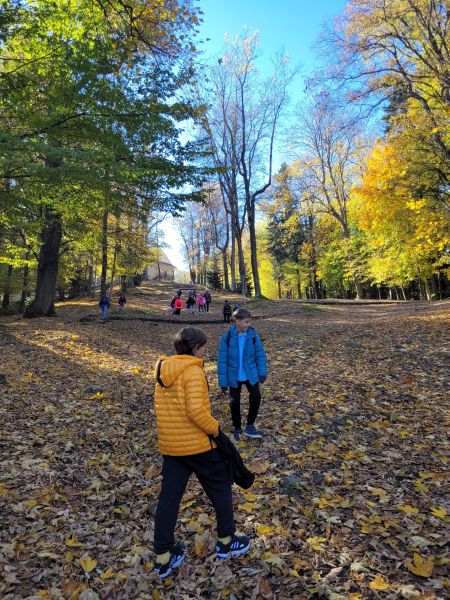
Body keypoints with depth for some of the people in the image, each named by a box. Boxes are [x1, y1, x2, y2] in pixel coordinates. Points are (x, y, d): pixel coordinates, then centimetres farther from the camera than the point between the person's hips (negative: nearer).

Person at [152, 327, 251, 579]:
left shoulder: (163, 371, 6)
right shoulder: (194, 372, -19)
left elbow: (165, 408, 10)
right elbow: (196, 411, -27)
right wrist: (215, 429, -13)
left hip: (169, 445, 7)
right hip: (197, 444, -7)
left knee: (169, 497, 15)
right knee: (220, 487, 16)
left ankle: (163, 558, 25)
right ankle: (226, 541, 32)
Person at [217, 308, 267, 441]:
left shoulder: (253, 335, -10)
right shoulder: (227, 337, -16)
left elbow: (260, 354, -2)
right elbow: (222, 360, -11)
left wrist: (262, 372, -8)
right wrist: (223, 381, -10)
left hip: (251, 375, 1)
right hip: (234, 376, -1)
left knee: (256, 397, -7)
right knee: (235, 401, 10)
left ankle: (250, 426, 14)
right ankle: (237, 428, 32)